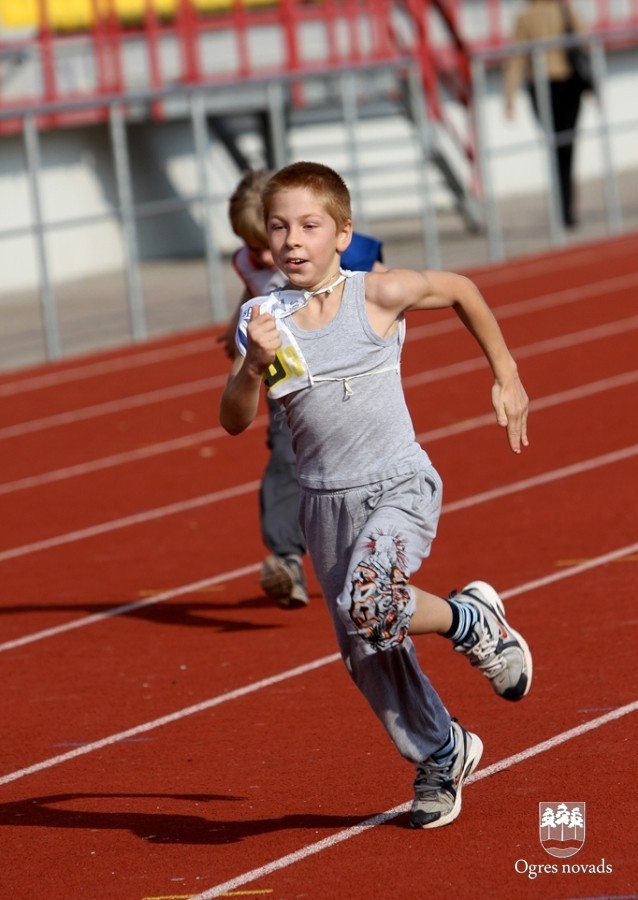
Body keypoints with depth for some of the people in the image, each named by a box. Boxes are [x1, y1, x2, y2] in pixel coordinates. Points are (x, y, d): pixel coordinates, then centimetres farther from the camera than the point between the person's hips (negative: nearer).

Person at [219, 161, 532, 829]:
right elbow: (234, 421, -10)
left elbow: (460, 291, 9)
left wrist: (505, 375, 13)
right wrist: (255, 365, -29)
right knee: (368, 655, 12)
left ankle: (473, 621, -1)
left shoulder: (378, 295, -10)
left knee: (367, 605, -30)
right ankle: (442, 755, 36)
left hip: (400, 488, -4)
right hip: (326, 503, 4)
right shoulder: (264, 320, -5)